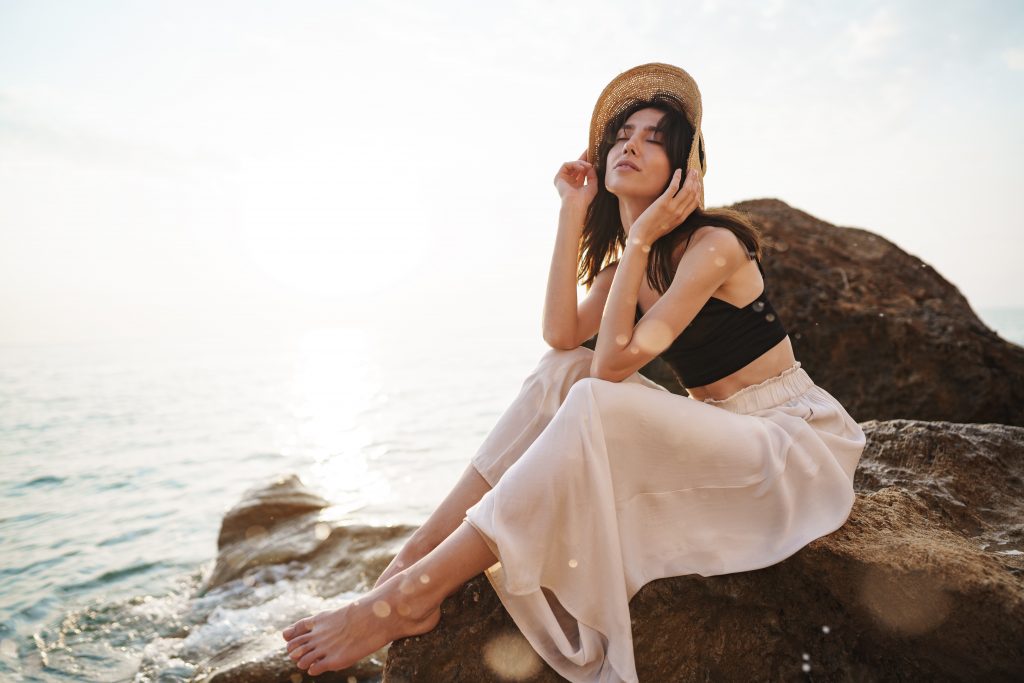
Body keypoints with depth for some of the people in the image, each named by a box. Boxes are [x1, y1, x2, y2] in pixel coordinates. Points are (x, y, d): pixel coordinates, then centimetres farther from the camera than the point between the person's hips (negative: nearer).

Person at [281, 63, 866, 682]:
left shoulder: (713, 244, -15)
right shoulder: (629, 263, 8)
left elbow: (616, 359, -24)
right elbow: (562, 333, -12)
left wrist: (641, 237, -19)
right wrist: (573, 213, -8)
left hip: (800, 441, -7)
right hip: (720, 435, 7)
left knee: (594, 403, -30)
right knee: (564, 372, -12)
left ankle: (413, 594, -25)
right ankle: (415, 555, -16)